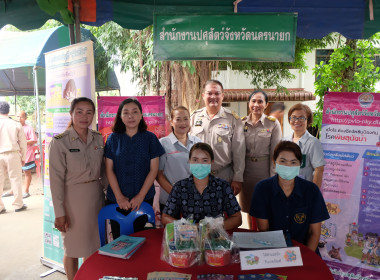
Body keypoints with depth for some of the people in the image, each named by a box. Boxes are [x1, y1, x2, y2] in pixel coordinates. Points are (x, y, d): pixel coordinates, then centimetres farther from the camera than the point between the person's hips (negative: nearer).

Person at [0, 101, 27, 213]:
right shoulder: (16, 124, -3)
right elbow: (23, 143, 1)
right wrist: (23, 157, 11)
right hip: (12, 154, -1)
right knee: (15, 179, 7)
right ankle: (18, 205, 14)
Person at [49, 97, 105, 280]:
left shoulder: (98, 139, 3)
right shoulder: (59, 142, -11)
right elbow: (56, 179, -12)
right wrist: (59, 212, -12)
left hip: (96, 196, 4)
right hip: (72, 198, -4)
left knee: (93, 245, 16)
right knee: (73, 249, 11)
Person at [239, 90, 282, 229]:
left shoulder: (273, 124, -3)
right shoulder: (241, 123, 3)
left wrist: (274, 177, -8)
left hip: (264, 172, -2)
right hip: (246, 172, 3)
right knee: (249, 208, 15)